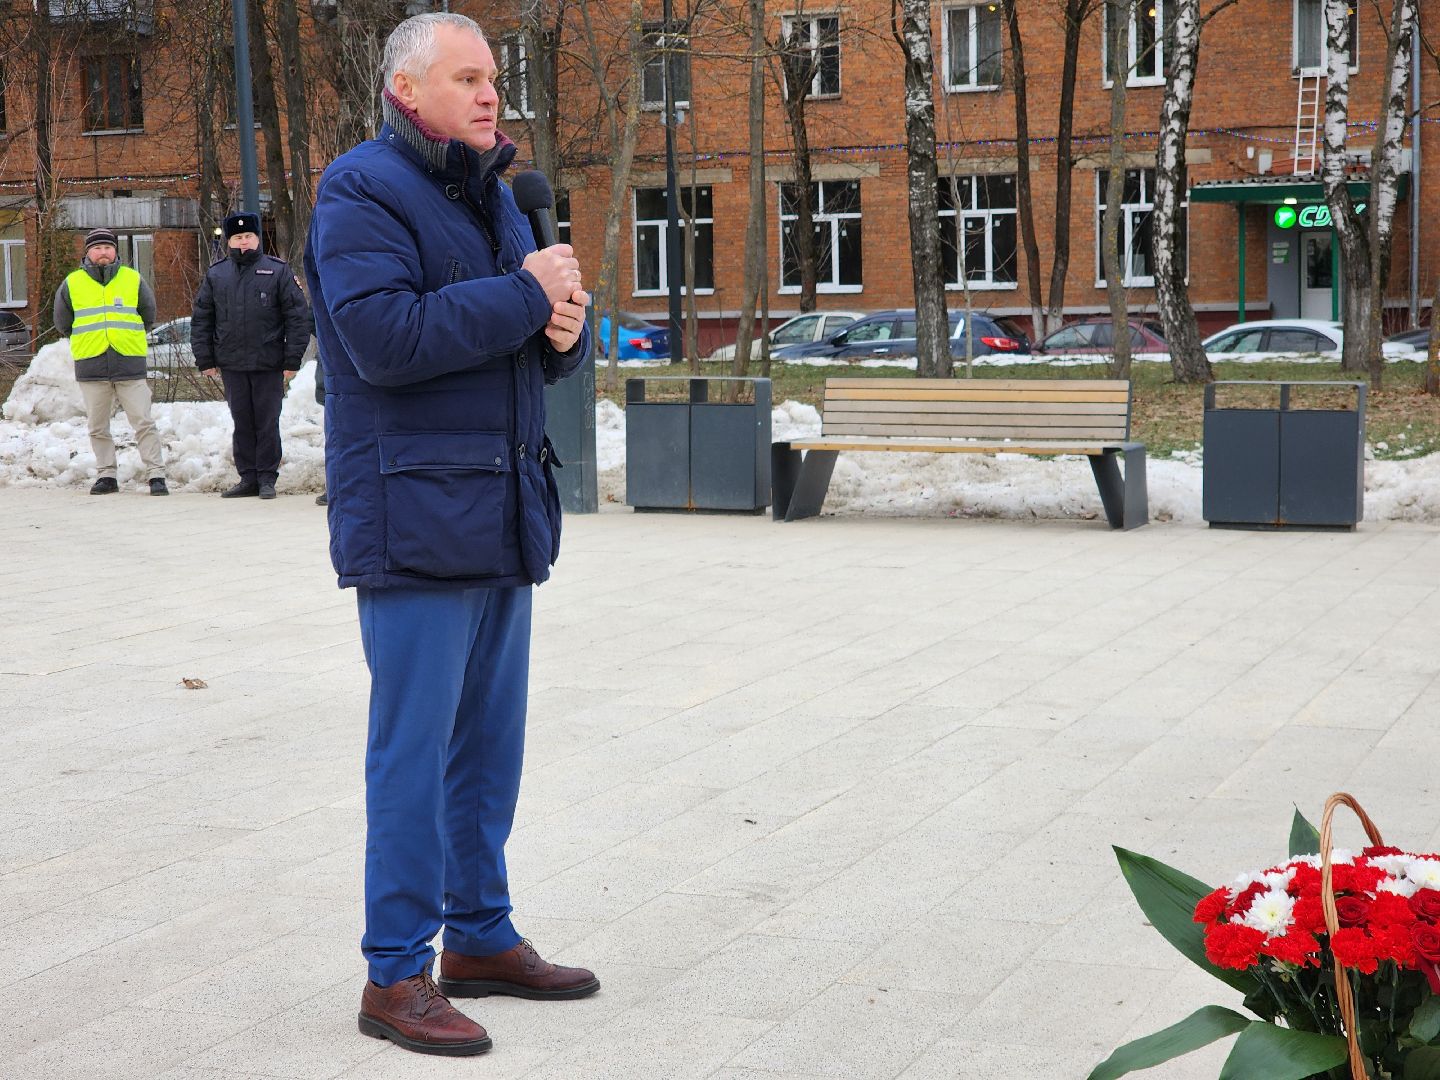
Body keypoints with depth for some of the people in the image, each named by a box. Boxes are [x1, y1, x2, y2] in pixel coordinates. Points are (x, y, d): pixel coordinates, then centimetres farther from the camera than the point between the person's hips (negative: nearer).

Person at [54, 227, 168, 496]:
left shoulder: (133, 280, 6)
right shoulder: (72, 284, 6)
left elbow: (148, 317, 16)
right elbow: (63, 323, 16)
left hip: (130, 365, -1)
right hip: (90, 368, 1)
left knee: (144, 423, -5)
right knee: (98, 428, 6)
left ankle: (156, 476, -3)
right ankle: (106, 476, 15)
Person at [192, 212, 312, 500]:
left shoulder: (278, 271, 0)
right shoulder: (215, 274, 9)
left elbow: (298, 316, -2)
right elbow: (201, 319, 12)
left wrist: (292, 359, -7)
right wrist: (205, 359, 5)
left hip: (269, 363, -3)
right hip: (231, 364, 3)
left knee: (267, 422, 0)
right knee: (242, 423, 7)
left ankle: (267, 478, 8)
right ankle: (248, 478, 13)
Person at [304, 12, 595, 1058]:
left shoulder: (492, 194, 18)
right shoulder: (363, 189, -8)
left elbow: (547, 341, 20)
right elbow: (385, 336, -23)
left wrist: (567, 326, -5)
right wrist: (524, 295, -17)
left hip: (503, 512, 8)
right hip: (413, 514, -8)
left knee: (490, 739, 14)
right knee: (414, 746, -5)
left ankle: (481, 935, 26)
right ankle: (396, 974, 2)